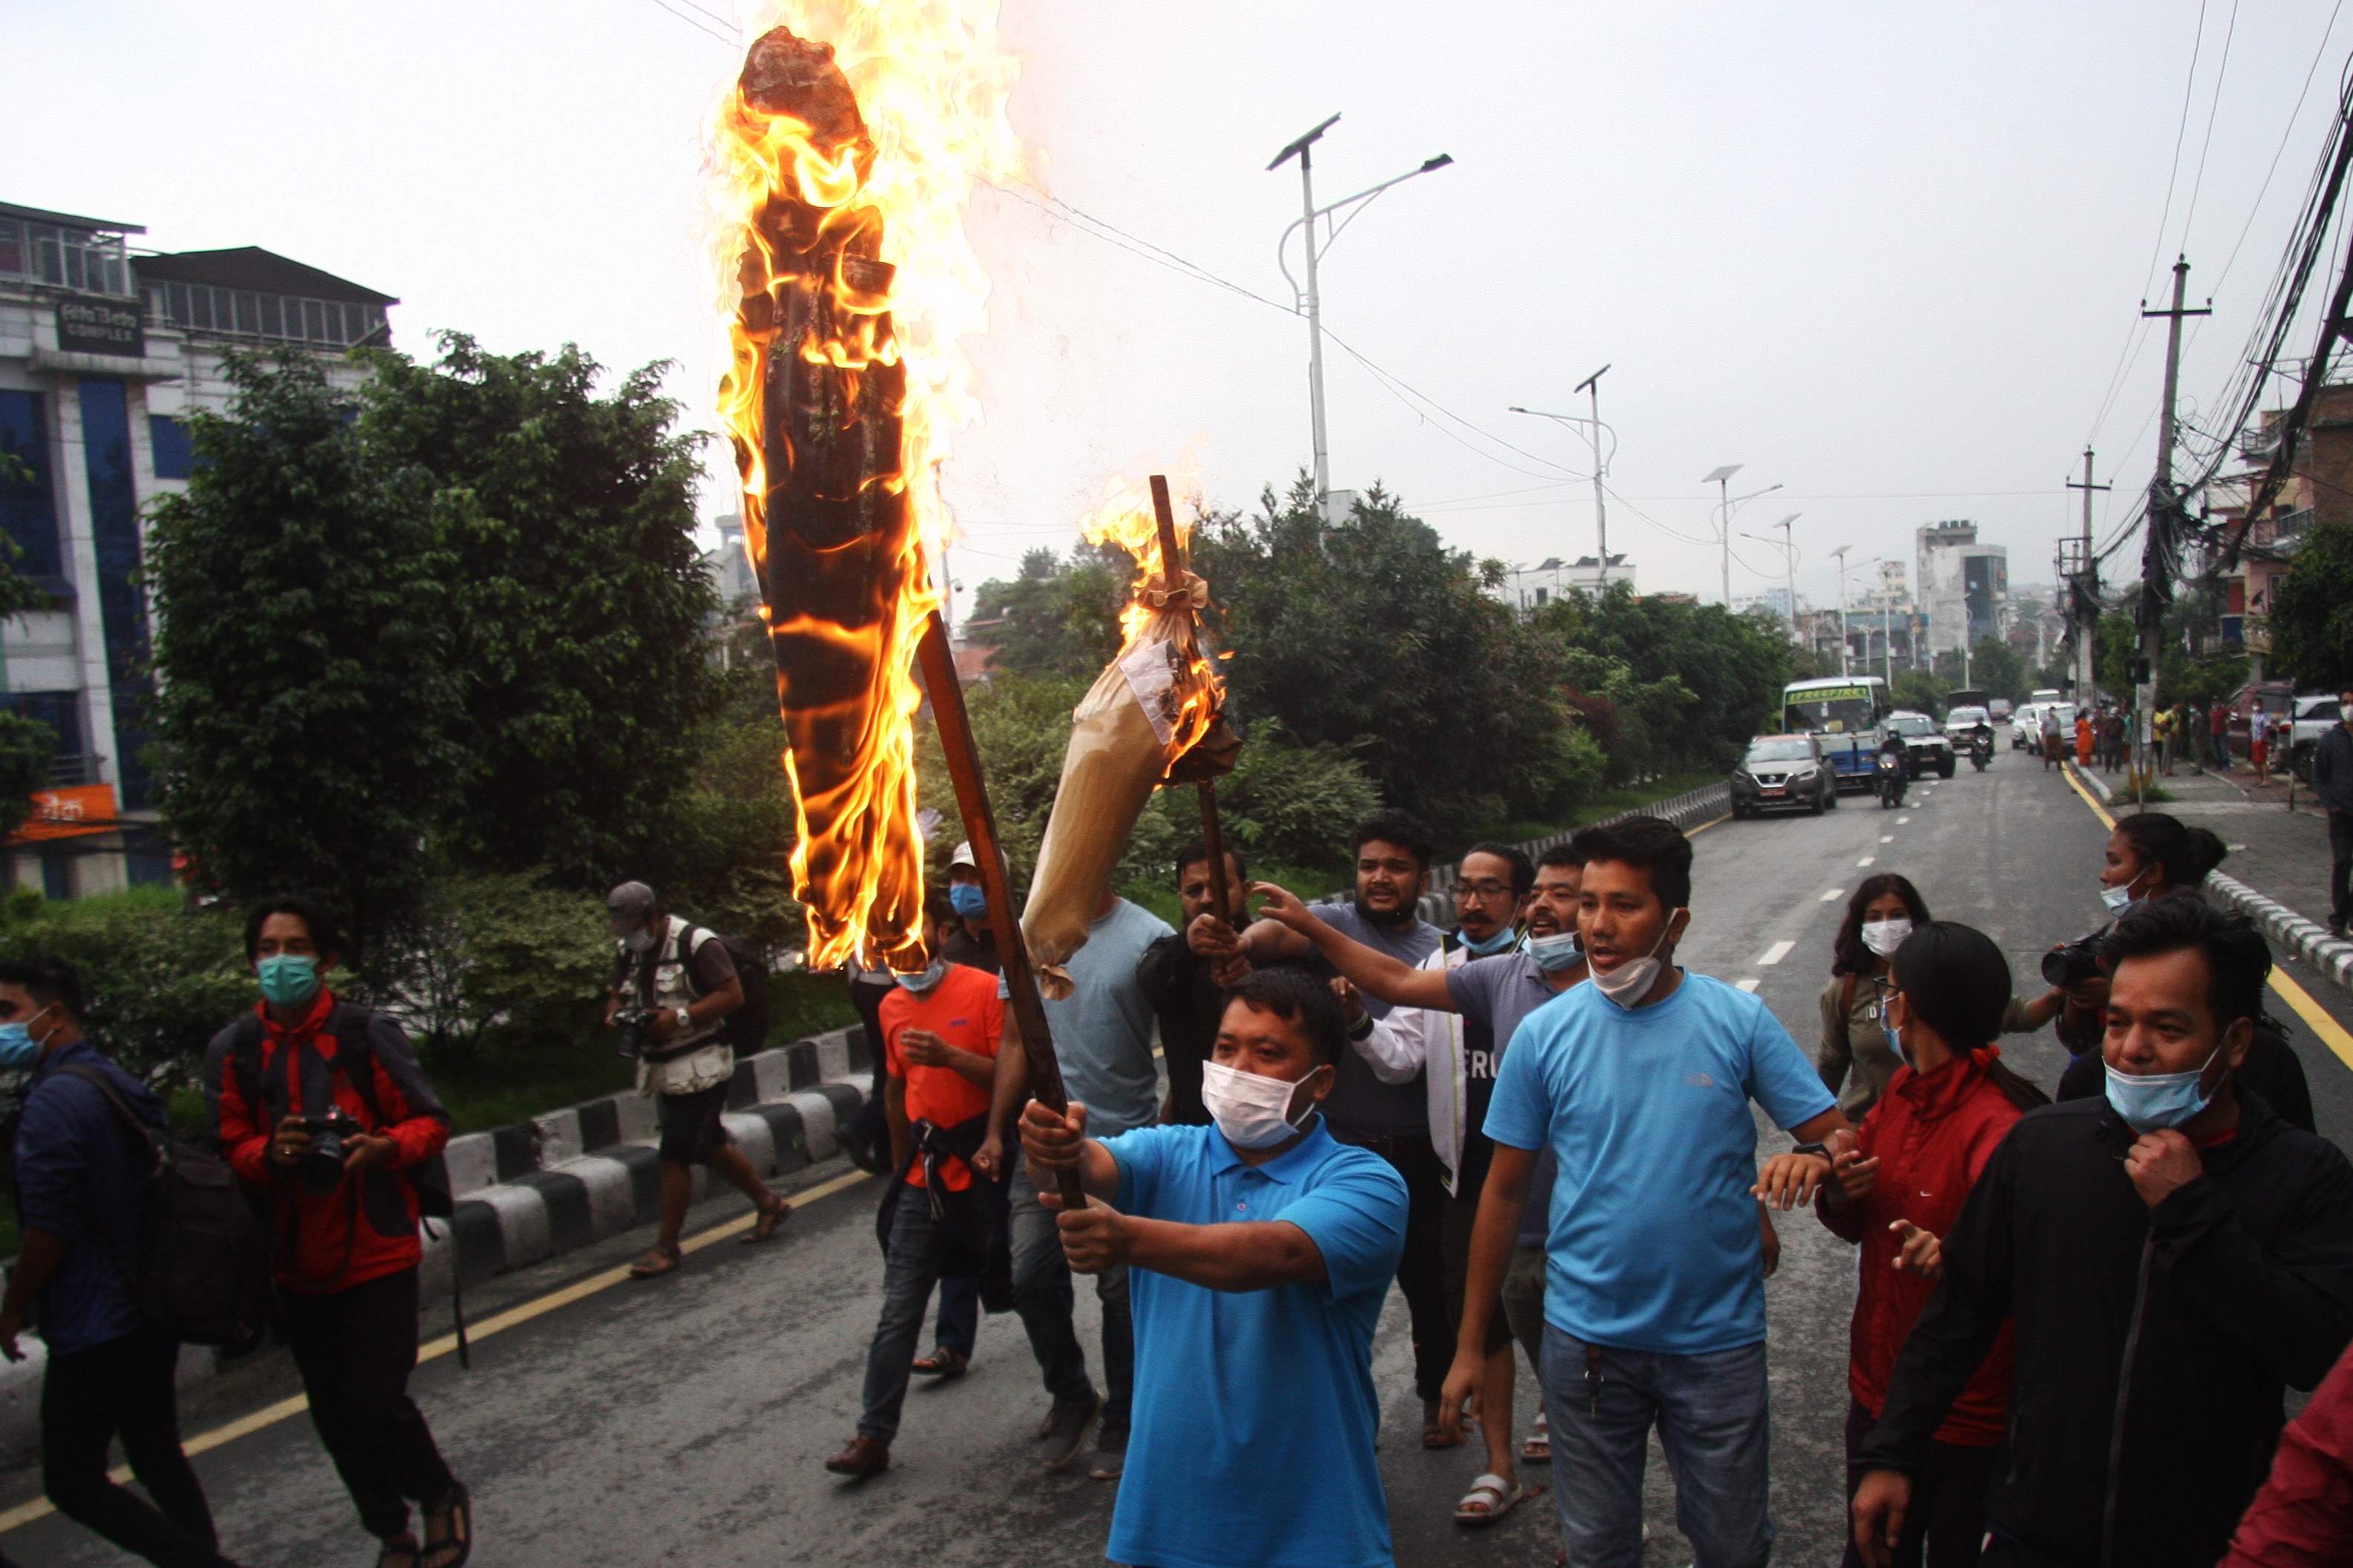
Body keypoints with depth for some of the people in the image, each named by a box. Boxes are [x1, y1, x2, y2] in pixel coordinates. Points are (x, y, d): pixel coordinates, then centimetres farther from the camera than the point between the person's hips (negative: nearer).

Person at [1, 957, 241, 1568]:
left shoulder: (54, 1100, -19)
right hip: (153, 1312, 9)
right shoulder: (121, 1085, 9)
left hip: (94, 1328, -9)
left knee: (73, 1482, 2)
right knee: (158, 1456, 17)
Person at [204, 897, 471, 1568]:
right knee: (333, 1412, 12)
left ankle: (443, 1497, 20)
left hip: (377, 1253, -4)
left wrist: (386, 1147, -24)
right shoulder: (232, 1051, 0)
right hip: (296, 1262, 4)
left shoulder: (368, 1033, -7)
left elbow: (431, 1122, -3)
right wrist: (270, 1153, -19)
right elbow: (229, 1152, 3)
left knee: (375, 1400, -10)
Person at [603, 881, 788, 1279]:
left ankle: (666, 1247, 6)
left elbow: (732, 994, -18)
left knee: (675, 1156, -6)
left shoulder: (697, 944, -15)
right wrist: (614, 1014, -7)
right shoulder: (627, 950, 9)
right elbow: (619, 994, 17)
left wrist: (679, 1017, -26)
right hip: (663, 1068, 8)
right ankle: (769, 1204, 32)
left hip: (700, 1066, -8)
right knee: (711, 1145, 16)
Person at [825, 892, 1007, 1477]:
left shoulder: (984, 990, -10)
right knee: (898, 1312, 2)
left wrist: (950, 1056, -26)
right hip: (925, 1177, 5)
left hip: (985, 1167, -4)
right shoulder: (892, 1006, 9)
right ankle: (874, 1436, 6)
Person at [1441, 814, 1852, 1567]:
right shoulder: (1543, 1033, -6)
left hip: (1718, 1337, 0)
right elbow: (1504, 1192, -1)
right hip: (1586, 1333, 1)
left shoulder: (1738, 1020, -8)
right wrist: (1471, 1344, 0)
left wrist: (1812, 1158, -29)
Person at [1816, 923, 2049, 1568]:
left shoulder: (2000, 1130, -24)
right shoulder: (1902, 1091, 3)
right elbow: (1857, 1225, 13)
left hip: (1968, 1426, -7)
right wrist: (1839, 1193, -9)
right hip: (1878, 1394, 7)